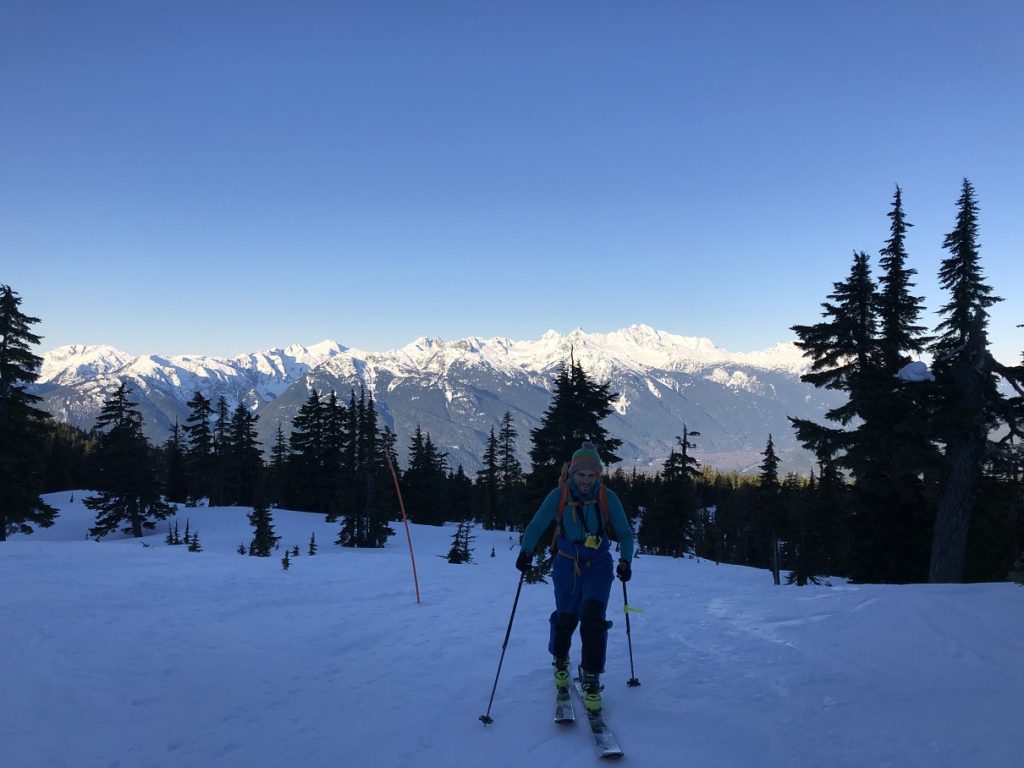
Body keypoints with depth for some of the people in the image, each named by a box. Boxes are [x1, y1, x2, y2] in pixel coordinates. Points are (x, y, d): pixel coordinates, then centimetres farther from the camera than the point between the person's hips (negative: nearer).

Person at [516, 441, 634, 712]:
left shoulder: (608, 498, -11)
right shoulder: (559, 496, -13)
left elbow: (625, 534, -3)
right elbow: (536, 526, -9)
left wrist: (625, 561, -20)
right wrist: (526, 552, -26)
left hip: (598, 567, -1)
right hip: (566, 565, 1)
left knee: (593, 620, -16)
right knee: (565, 618, 10)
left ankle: (591, 680, 0)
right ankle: (560, 660, 42)